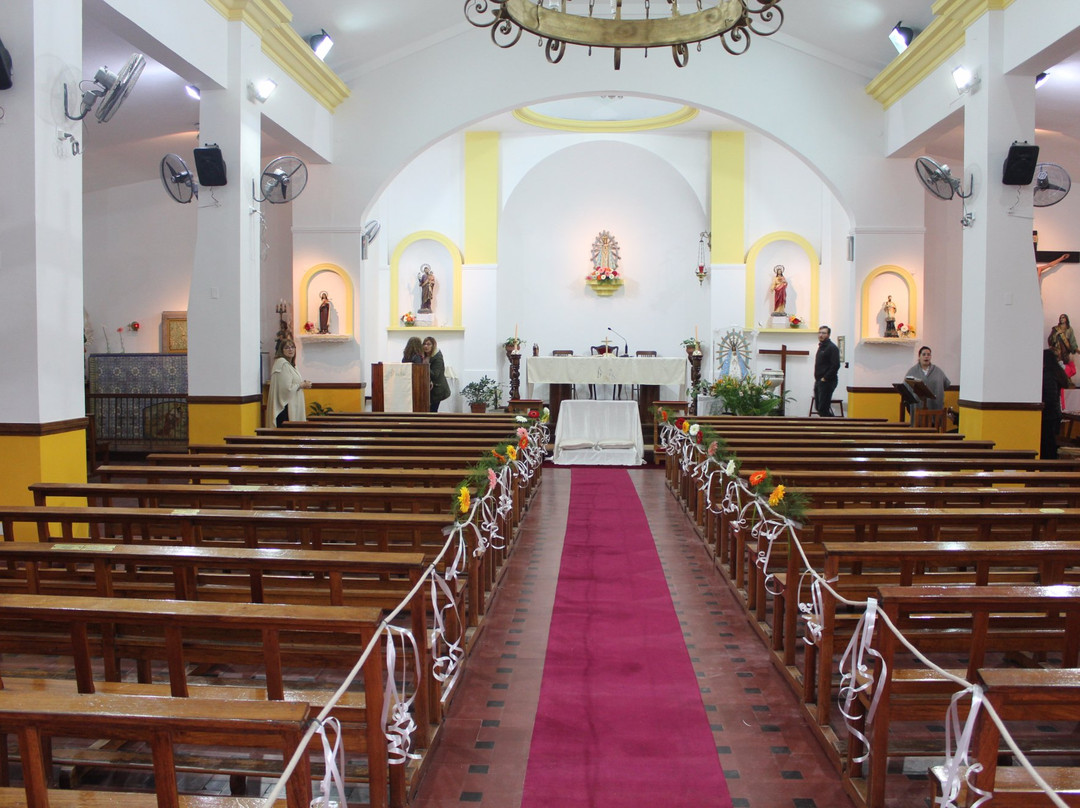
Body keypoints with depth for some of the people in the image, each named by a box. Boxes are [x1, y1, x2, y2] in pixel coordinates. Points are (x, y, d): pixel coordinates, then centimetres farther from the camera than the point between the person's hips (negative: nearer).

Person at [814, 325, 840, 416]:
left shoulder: (832, 347, -11)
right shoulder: (821, 347, 19)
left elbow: (835, 365, -20)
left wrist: (825, 378, -19)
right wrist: (817, 379, 14)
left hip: (827, 382, -10)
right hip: (818, 381, 10)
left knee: (823, 408, -12)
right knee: (819, 407, 13)